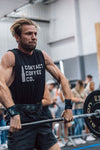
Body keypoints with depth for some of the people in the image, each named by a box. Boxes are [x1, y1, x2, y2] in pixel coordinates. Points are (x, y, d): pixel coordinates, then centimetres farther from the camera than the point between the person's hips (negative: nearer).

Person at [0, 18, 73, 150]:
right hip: (19, 119, -5)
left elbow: (61, 78, 11)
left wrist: (68, 106, 1)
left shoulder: (42, 56, 8)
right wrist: (13, 113, -37)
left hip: (40, 115, 6)